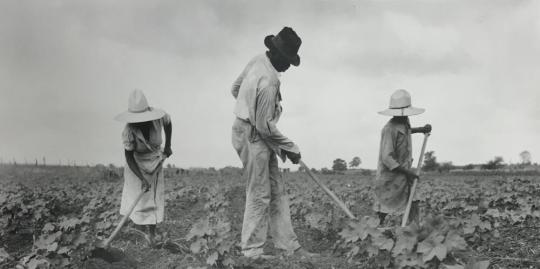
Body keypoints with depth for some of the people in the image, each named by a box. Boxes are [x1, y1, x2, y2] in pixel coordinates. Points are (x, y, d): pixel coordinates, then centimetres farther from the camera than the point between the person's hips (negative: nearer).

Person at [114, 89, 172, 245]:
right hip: (136, 164, -2)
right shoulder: (129, 130, -32)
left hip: (155, 162, 2)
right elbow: (128, 157, -25)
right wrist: (142, 179, -33)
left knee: (154, 196, 2)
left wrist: (168, 146, 2)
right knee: (137, 195, 8)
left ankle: (152, 231, 12)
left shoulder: (158, 117, -25)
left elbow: (168, 122, 1)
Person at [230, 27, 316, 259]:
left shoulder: (257, 61, 2)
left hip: (246, 129, 10)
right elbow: (265, 126, -23)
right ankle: (252, 250, 13)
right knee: (260, 194, 0)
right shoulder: (268, 82, -26)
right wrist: (290, 148, -13)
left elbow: (235, 89, 16)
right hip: (253, 137, -10)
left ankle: (287, 244, 20)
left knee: (277, 190, 13)